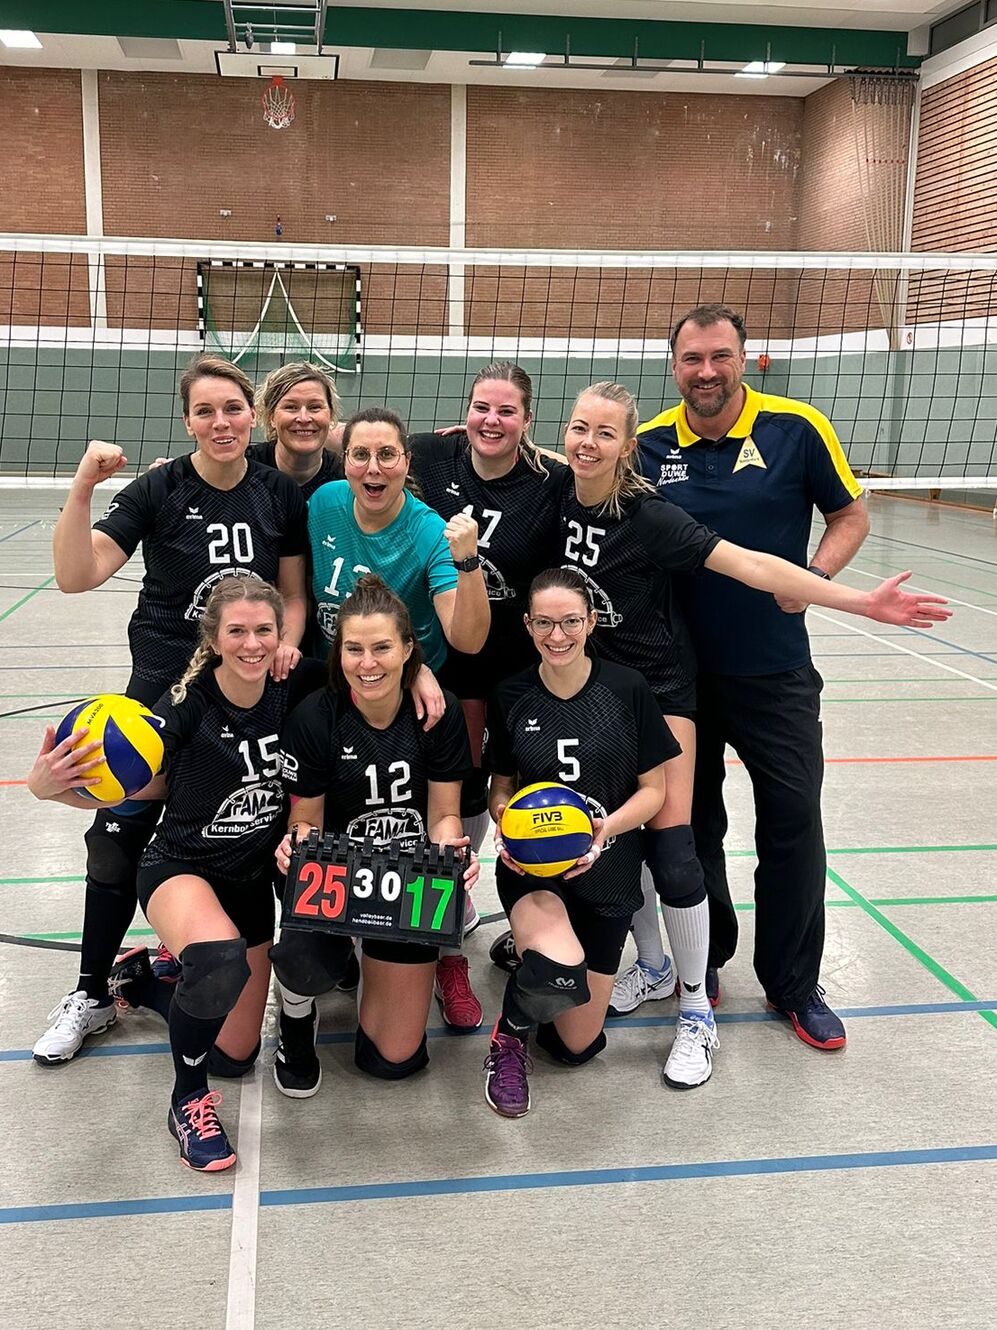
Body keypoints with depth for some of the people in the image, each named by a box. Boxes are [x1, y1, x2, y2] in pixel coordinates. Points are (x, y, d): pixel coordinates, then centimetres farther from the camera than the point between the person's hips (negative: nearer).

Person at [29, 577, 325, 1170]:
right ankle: (189, 1100, -11)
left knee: (236, 1055, 11)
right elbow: (141, 789, -10)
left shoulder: (293, 688, -13)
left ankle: (146, 978, 40)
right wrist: (50, 785, -27)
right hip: (181, 868, -4)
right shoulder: (185, 706, -22)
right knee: (220, 960, -41)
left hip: (253, 877, 4)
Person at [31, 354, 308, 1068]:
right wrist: (83, 486, -30)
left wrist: (286, 643, -14)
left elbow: (294, 594, 5)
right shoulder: (158, 491, -10)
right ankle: (92, 995, 19)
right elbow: (76, 576, -19)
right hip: (163, 689, -1)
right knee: (119, 838, 0)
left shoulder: (282, 494, -2)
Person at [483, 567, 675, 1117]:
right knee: (561, 972, -35)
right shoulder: (510, 697, -3)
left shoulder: (627, 689, -8)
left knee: (577, 1047, 8)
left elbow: (653, 789, -2)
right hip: (531, 867, -1)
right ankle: (510, 1031, 1)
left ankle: (531, 946, 37)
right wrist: (506, 823, -12)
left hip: (606, 868, 1)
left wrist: (606, 828, -20)